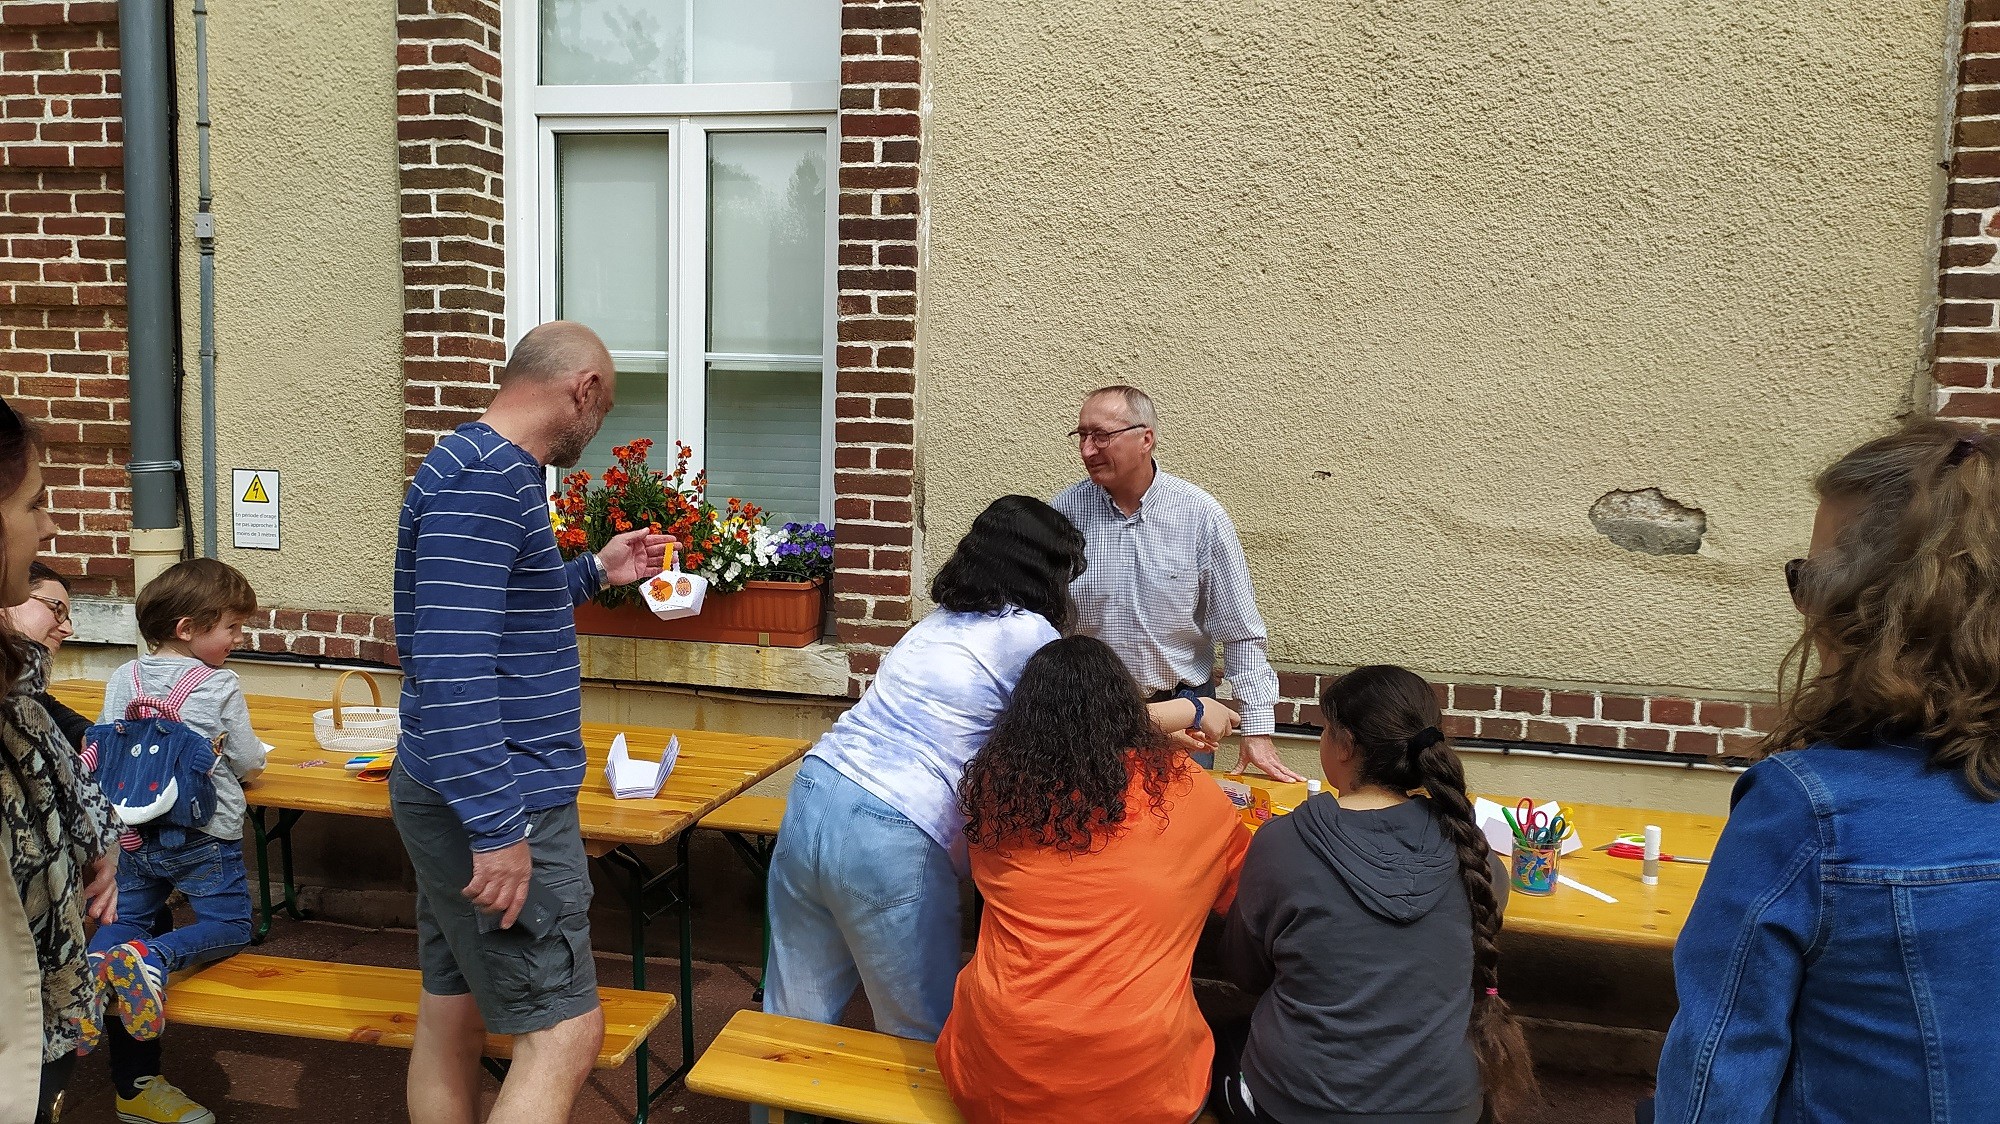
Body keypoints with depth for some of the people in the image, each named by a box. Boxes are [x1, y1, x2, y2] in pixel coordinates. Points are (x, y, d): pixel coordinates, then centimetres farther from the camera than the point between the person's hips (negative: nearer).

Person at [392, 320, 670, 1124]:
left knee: (453, 1016, 16)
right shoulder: (485, 477, -18)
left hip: (456, 803, 10)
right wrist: (500, 827, -25)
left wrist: (594, 573, 25)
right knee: (565, 1032, -6)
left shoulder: (479, 465, 14)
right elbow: (451, 665, -26)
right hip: (496, 806, -10)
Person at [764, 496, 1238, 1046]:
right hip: (891, 840, -7)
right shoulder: (1025, 632, -6)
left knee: (798, 1018, 16)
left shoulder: (938, 622, 19)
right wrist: (1191, 711, 23)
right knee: (922, 1039, 10)